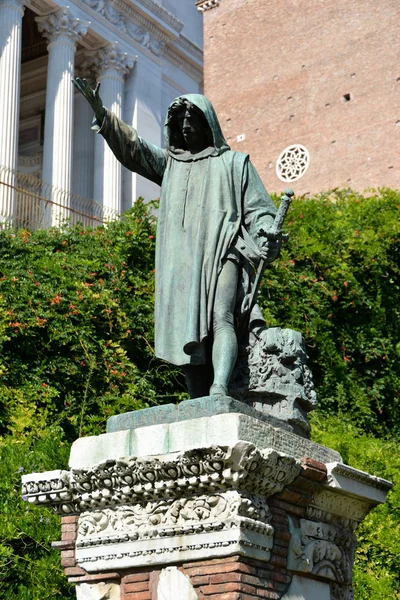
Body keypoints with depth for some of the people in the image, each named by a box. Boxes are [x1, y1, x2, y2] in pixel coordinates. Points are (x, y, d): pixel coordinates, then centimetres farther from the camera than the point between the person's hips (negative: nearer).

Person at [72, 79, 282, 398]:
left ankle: (220, 388, -42)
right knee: (189, 335, -5)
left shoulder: (234, 162, 17)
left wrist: (268, 235, -12)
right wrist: (102, 114, -5)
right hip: (181, 262, 3)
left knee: (221, 318, -25)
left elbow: (257, 207, 9)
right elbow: (132, 147, 10)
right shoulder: (169, 162, 25)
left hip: (224, 253, -3)